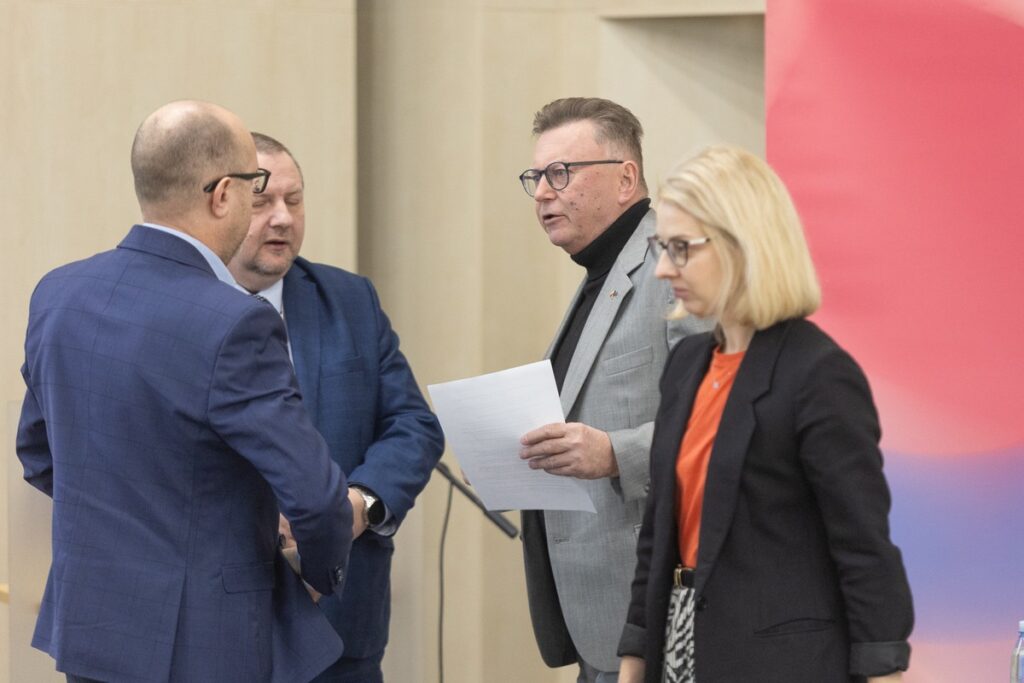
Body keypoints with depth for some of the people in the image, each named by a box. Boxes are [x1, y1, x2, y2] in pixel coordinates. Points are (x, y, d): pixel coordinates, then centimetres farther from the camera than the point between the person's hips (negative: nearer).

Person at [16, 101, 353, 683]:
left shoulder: (58, 294, 1)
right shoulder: (233, 326, -21)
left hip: (86, 629, 7)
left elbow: (39, 456, 14)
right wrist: (325, 570, 1)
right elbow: (313, 495, -19)